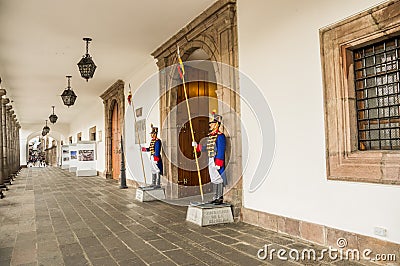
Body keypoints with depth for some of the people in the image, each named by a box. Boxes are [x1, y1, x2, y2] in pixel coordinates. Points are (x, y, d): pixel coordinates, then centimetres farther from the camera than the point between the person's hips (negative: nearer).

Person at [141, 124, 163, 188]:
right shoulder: (152, 140, 14)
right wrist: (145, 149, 3)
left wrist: (156, 158, -23)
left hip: (156, 157, -10)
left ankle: (158, 184, 0)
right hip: (152, 157, 10)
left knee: (157, 171, -5)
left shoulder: (157, 141, -15)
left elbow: (157, 150, -20)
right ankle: (153, 183, 27)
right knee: (153, 170, 16)